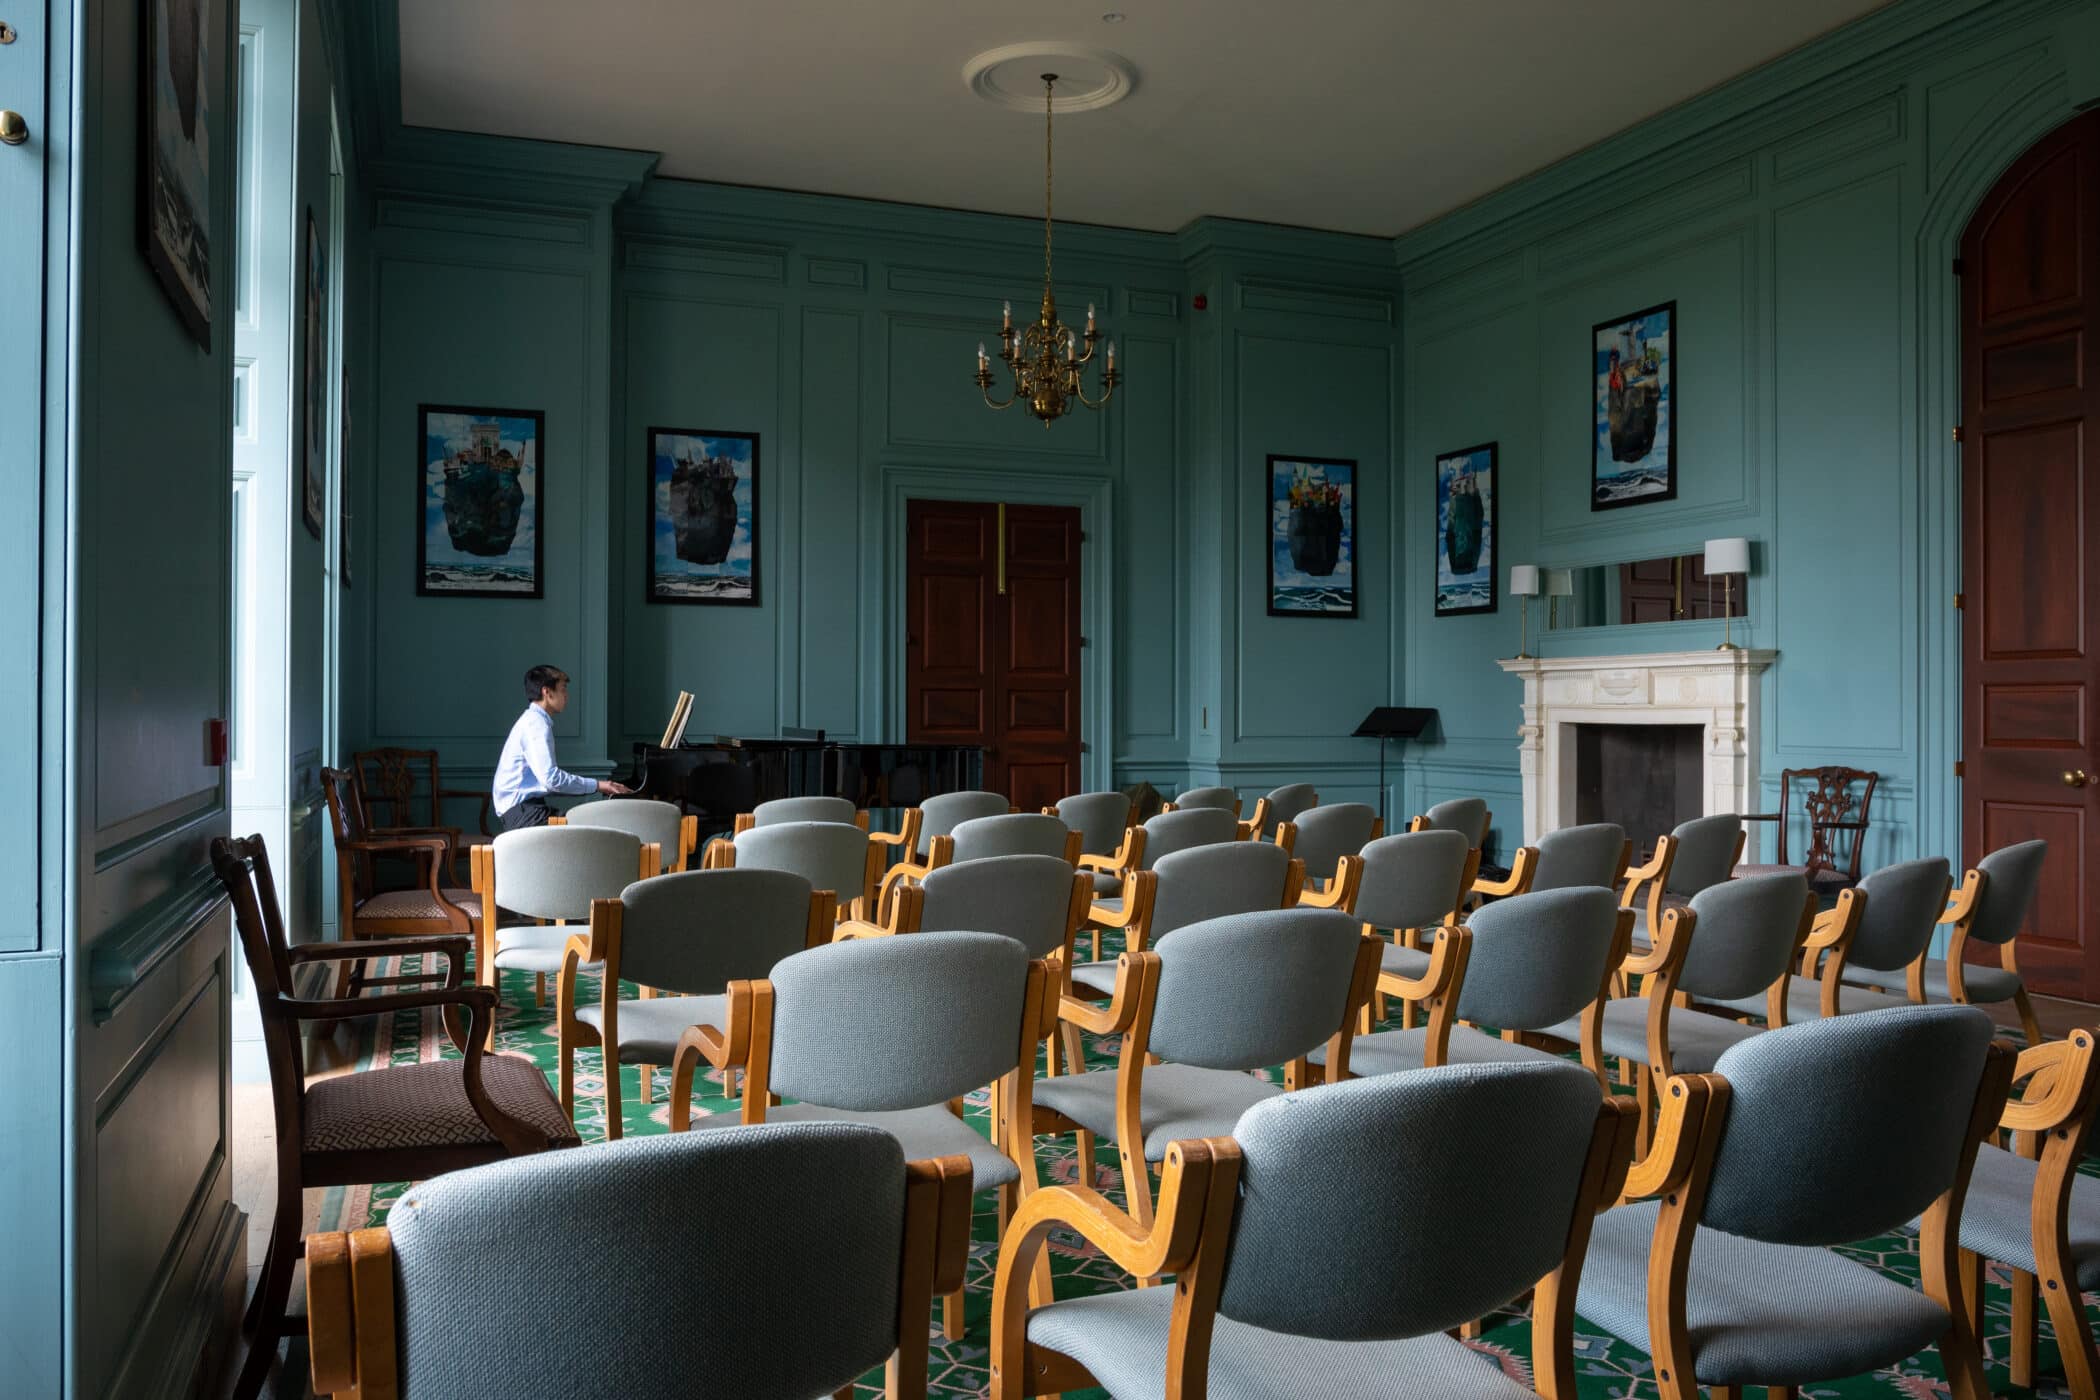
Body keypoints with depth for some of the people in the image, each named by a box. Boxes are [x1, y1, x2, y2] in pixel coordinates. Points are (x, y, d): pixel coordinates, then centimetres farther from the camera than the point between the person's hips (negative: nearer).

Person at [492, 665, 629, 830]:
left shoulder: (533, 720, 19)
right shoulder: (537, 724, -11)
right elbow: (550, 778, -22)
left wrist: (598, 785, 12)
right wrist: (595, 785, -16)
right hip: (521, 812, -10)